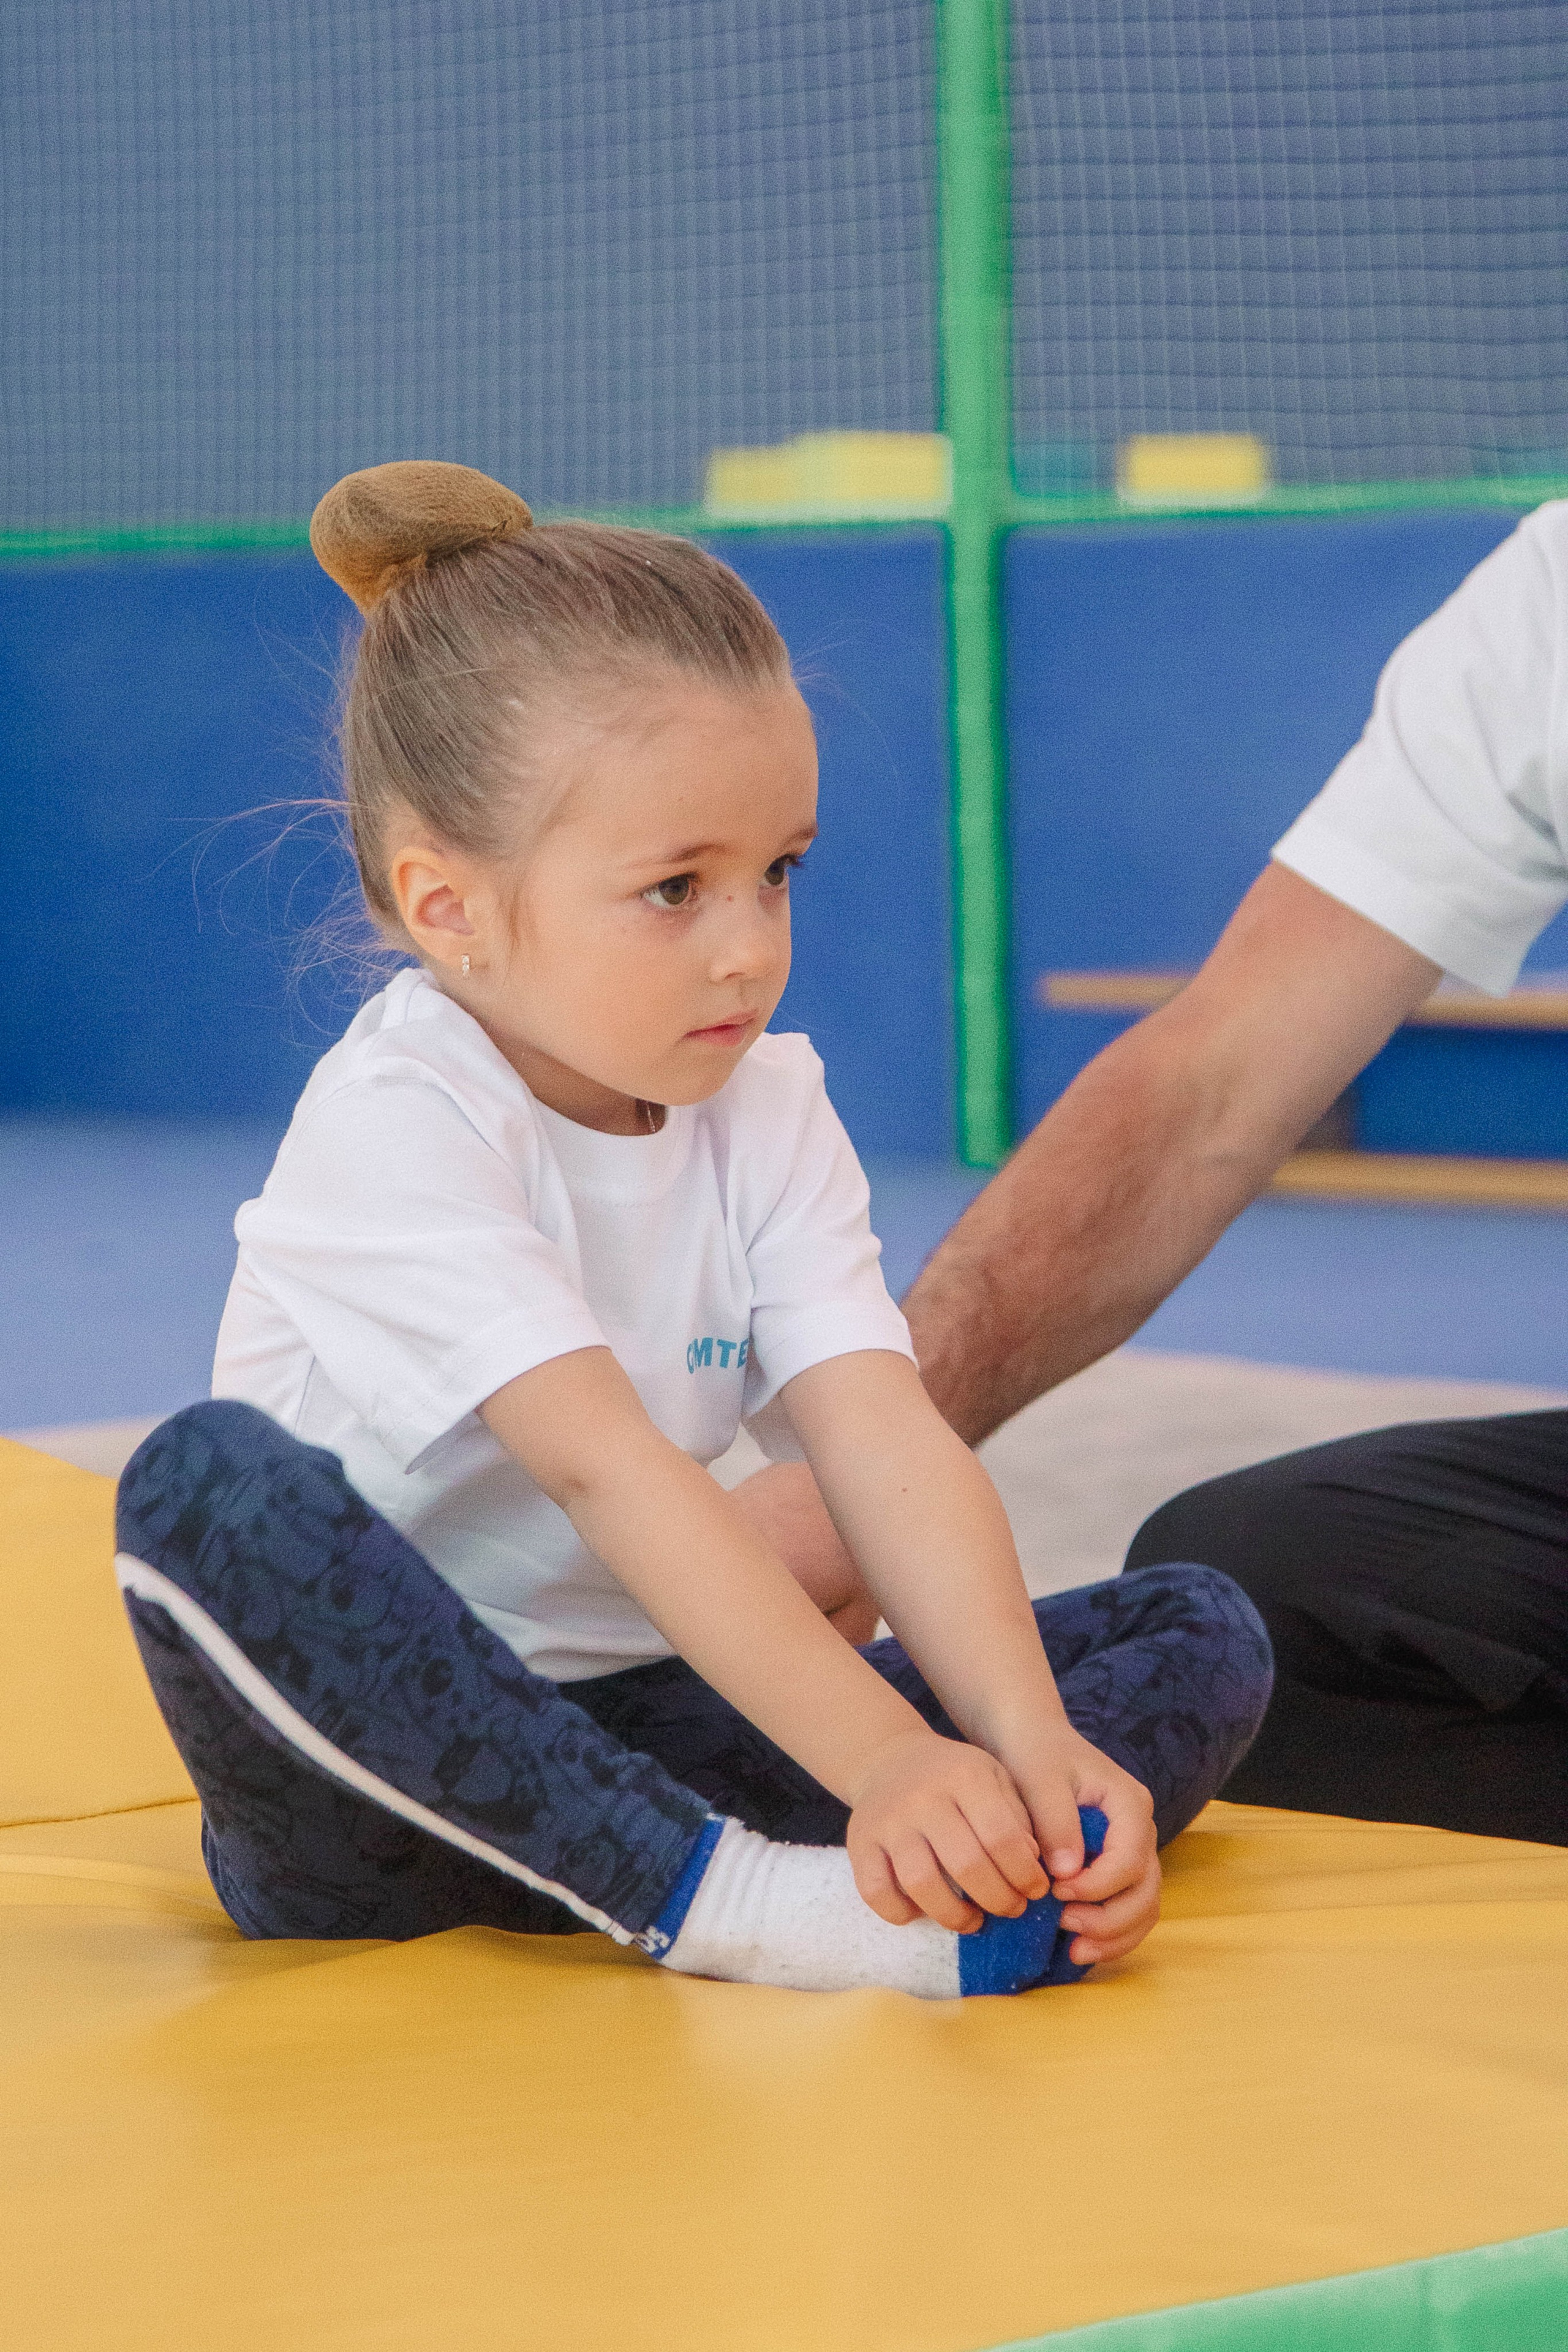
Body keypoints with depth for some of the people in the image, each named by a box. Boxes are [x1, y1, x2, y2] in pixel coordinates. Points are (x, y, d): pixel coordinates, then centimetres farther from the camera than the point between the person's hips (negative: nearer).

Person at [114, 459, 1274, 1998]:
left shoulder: (767, 1111, 1)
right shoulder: (398, 1129, -18)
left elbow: (885, 1440, -13)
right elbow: (607, 1467, -30)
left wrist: (1037, 1749, -29)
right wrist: (882, 1758, -40)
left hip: (637, 1725, 6)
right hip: (377, 1768, -5)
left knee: (1200, 1635, -5)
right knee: (208, 1481, -37)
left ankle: (939, 1900, -36)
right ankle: (725, 1900, -39)